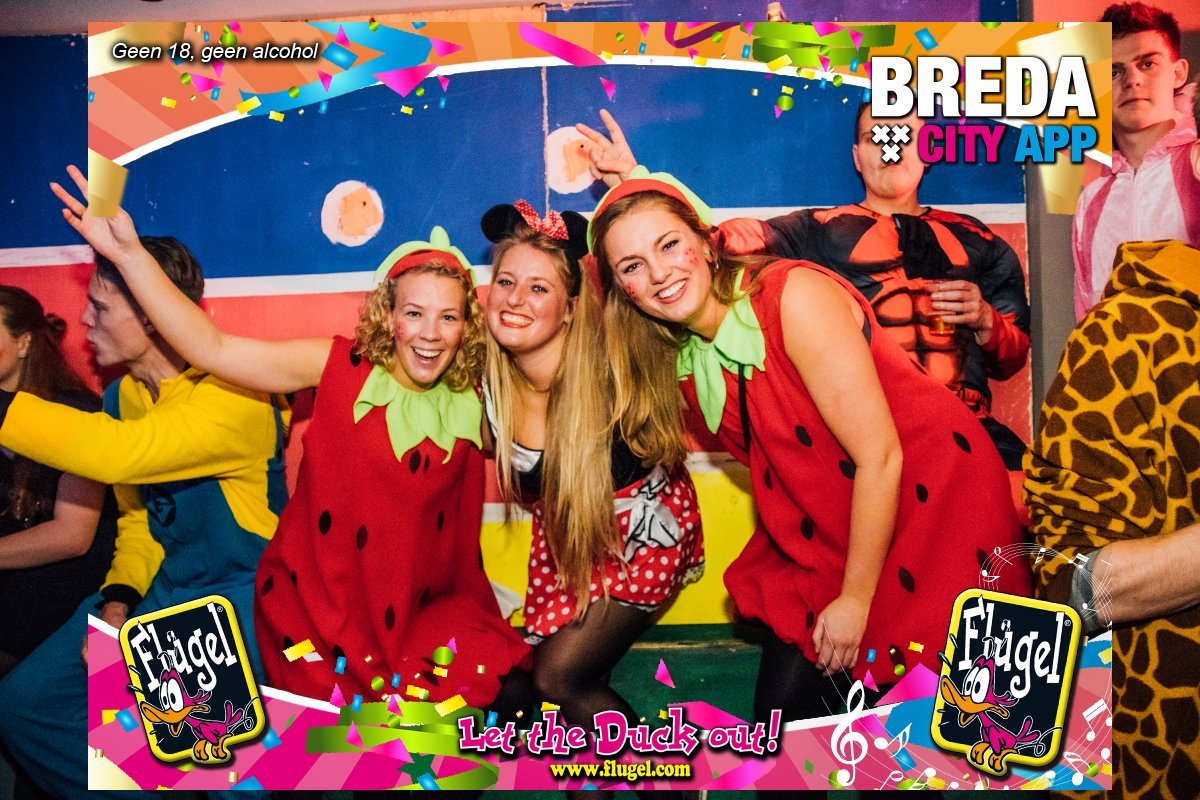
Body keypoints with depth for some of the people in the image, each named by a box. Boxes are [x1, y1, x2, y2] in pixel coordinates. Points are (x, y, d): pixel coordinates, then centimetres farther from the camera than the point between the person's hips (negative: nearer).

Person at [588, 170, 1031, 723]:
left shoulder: (796, 295, -22)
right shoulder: (684, 364, -2)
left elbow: (879, 456, -21)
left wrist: (855, 599, -15)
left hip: (934, 507, -5)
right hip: (827, 538, 6)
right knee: (781, 709, 3)